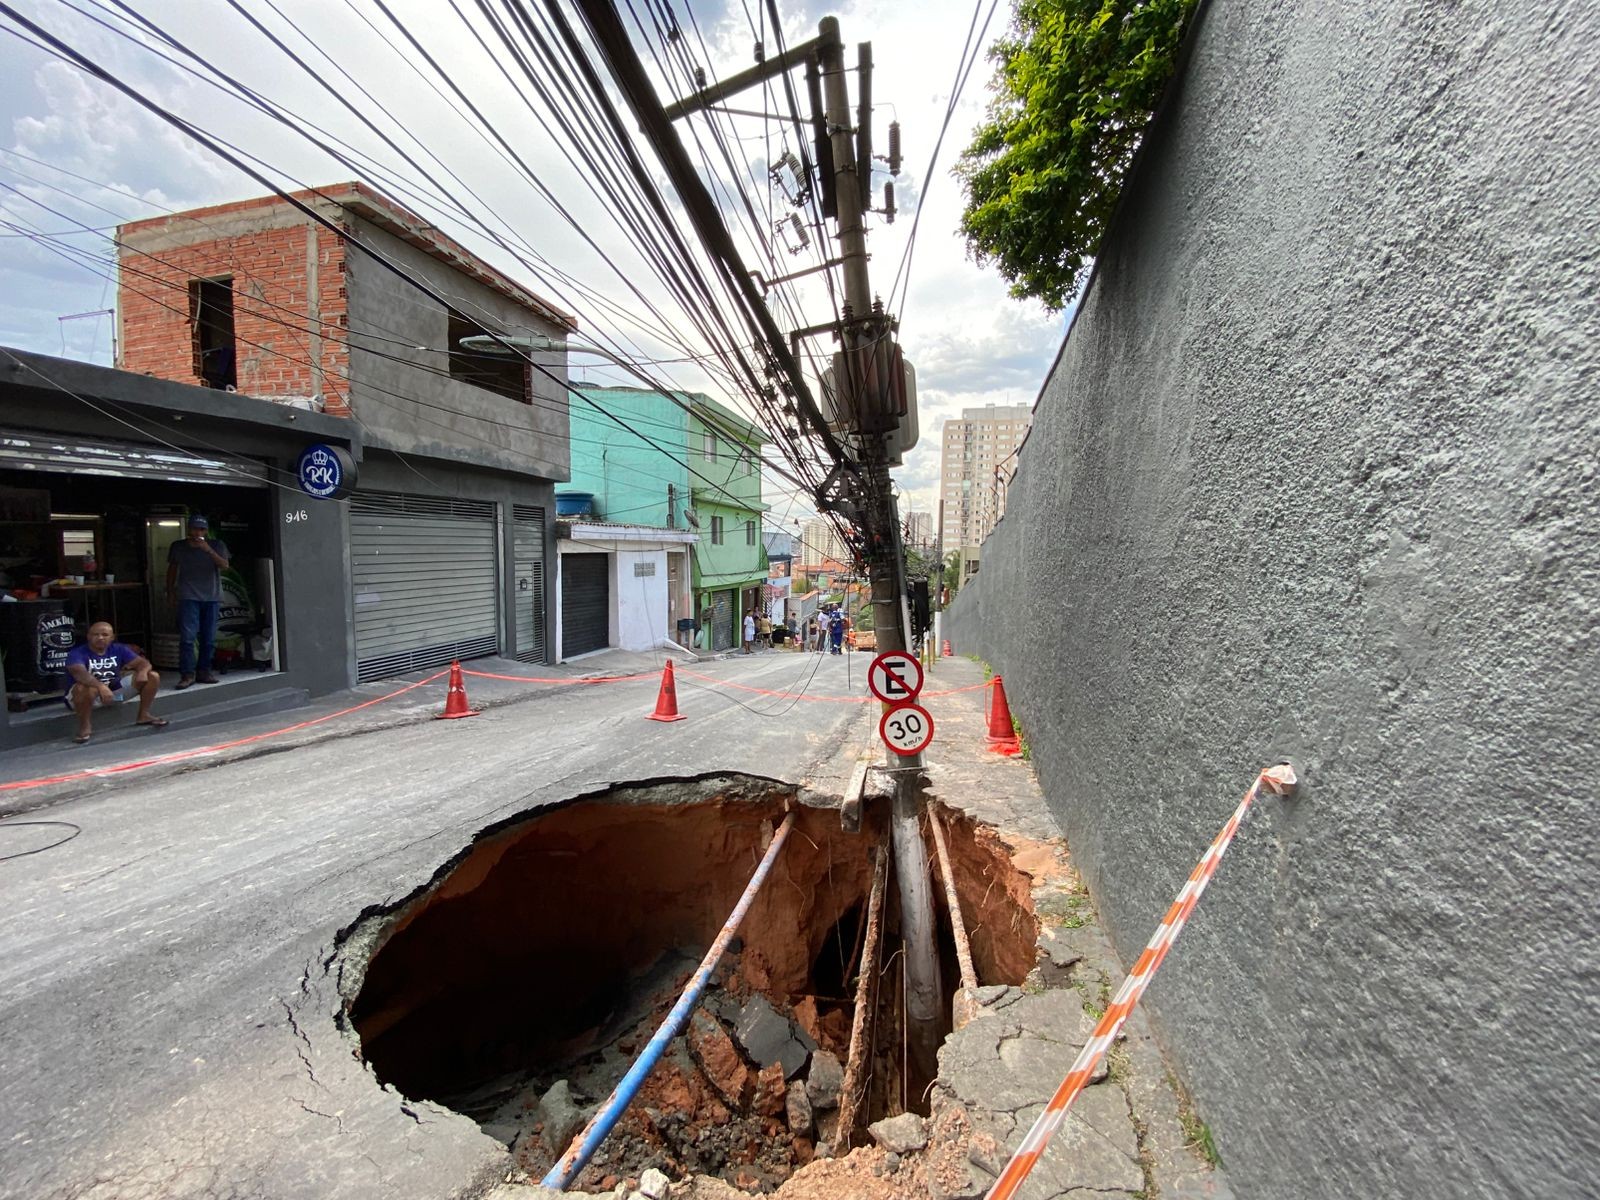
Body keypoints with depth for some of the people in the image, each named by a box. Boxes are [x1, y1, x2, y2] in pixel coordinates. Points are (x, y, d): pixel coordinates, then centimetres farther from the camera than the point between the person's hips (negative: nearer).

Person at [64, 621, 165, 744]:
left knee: (153, 676, -9)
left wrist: (142, 671, -31)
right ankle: (84, 726, -19)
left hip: (114, 689, 5)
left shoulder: (118, 649, -3)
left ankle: (143, 715, 1)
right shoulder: (77, 653, -17)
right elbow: (80, 673, -36)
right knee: (87, 688, -41)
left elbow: (143, 662, -6)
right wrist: (101, 686, -52)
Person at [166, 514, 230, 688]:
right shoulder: (178, 547, 10)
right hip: (188, 597, 0)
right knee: (187, 636, -10)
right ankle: (187, 674, -7)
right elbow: (172, 569, 19)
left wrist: (209, 550, -23)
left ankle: (204, 672, 11)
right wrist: (170, 592, 17)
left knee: (209, 638, 3)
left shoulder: (216, 546, 5)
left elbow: (224, 565, -10)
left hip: (212, 597, 0)